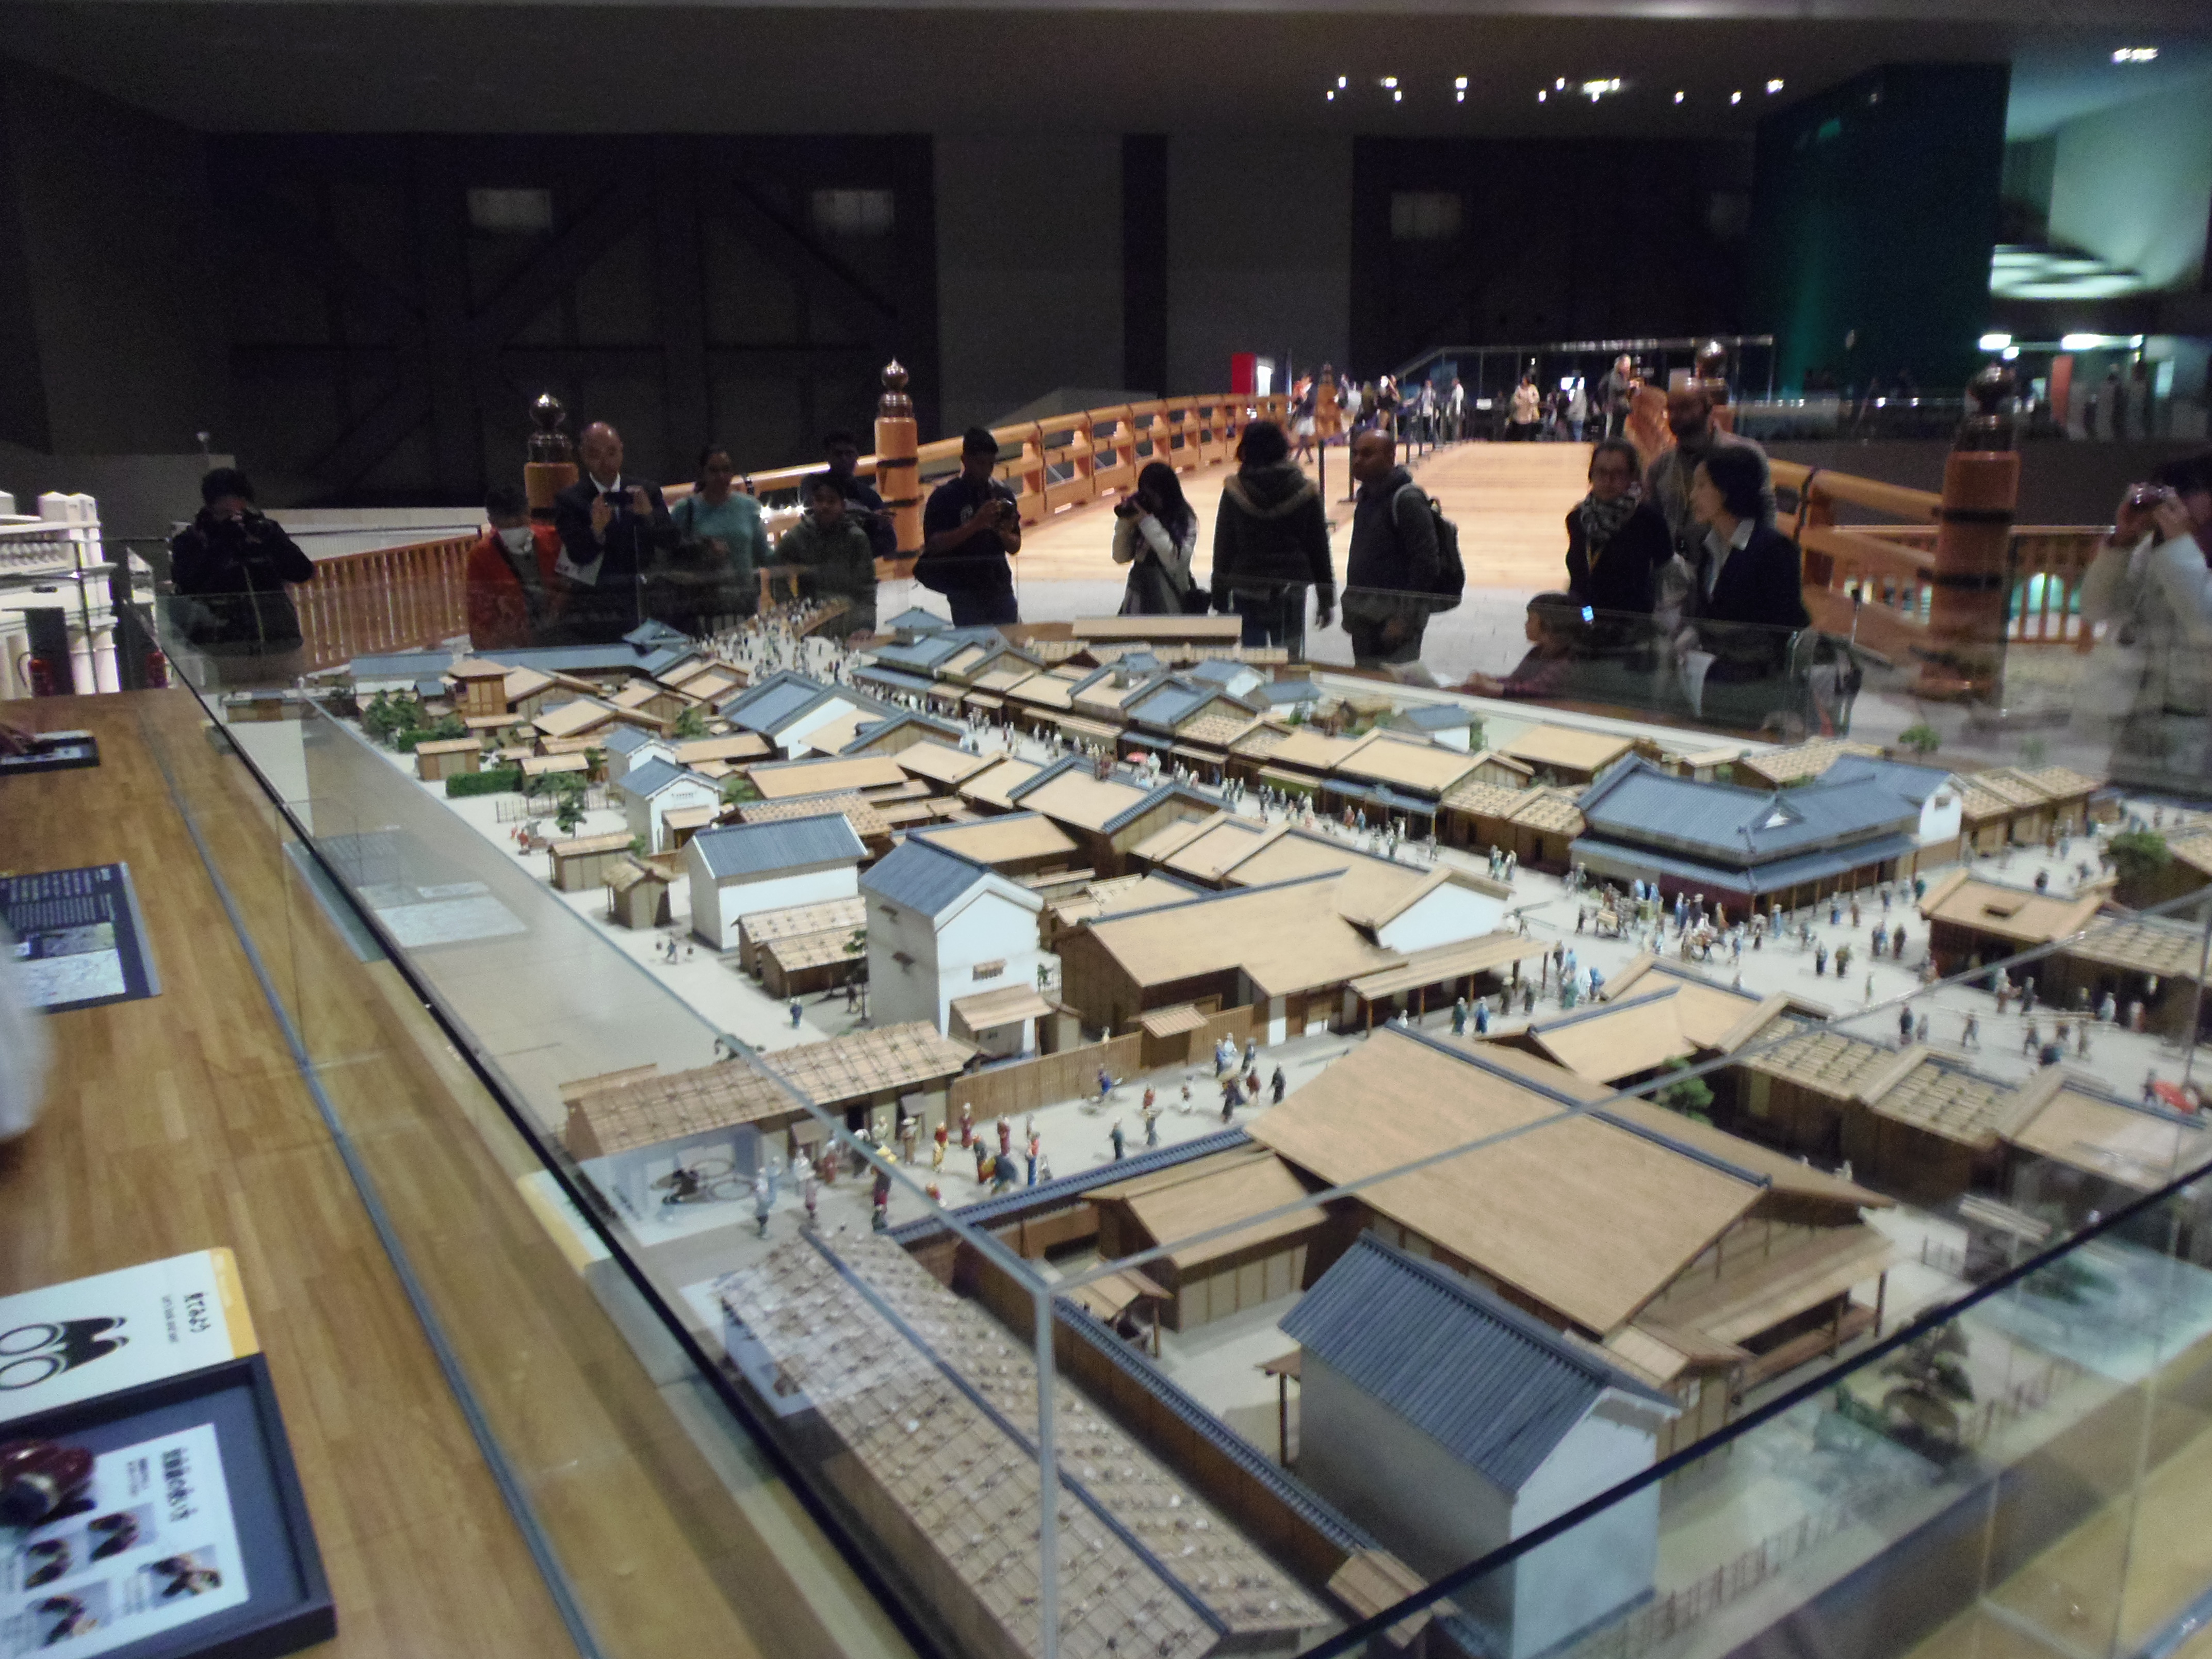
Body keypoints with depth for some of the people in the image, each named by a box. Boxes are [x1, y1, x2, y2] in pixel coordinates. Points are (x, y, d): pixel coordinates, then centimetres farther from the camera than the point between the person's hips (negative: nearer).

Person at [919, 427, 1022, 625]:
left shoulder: (1003, 493, 6)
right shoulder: (944, 496, -6)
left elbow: (1015, 547, 10)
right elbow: (934, 544, -16)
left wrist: (1003, 533, -13)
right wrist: (976, 524, -23)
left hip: (1000, 587, 4)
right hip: (965, 593, -4)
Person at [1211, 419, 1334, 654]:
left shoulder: (1234, 491, -5)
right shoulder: (1304, 490, -2)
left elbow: (1223, 548, -2)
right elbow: (1319, 547, 2)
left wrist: (1220, 600, 6)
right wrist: (1326, 598, 10)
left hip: (1246, 590, -1)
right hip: (1291, 590, 1)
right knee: (1290, 659, 10)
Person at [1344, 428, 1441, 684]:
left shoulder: (1407, 500, -14)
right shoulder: (1367, 495, 14)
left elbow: (1425, 562, -18)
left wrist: (1405, 618, -20)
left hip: (1393, 616, -9)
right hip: (1365, 615, 9)